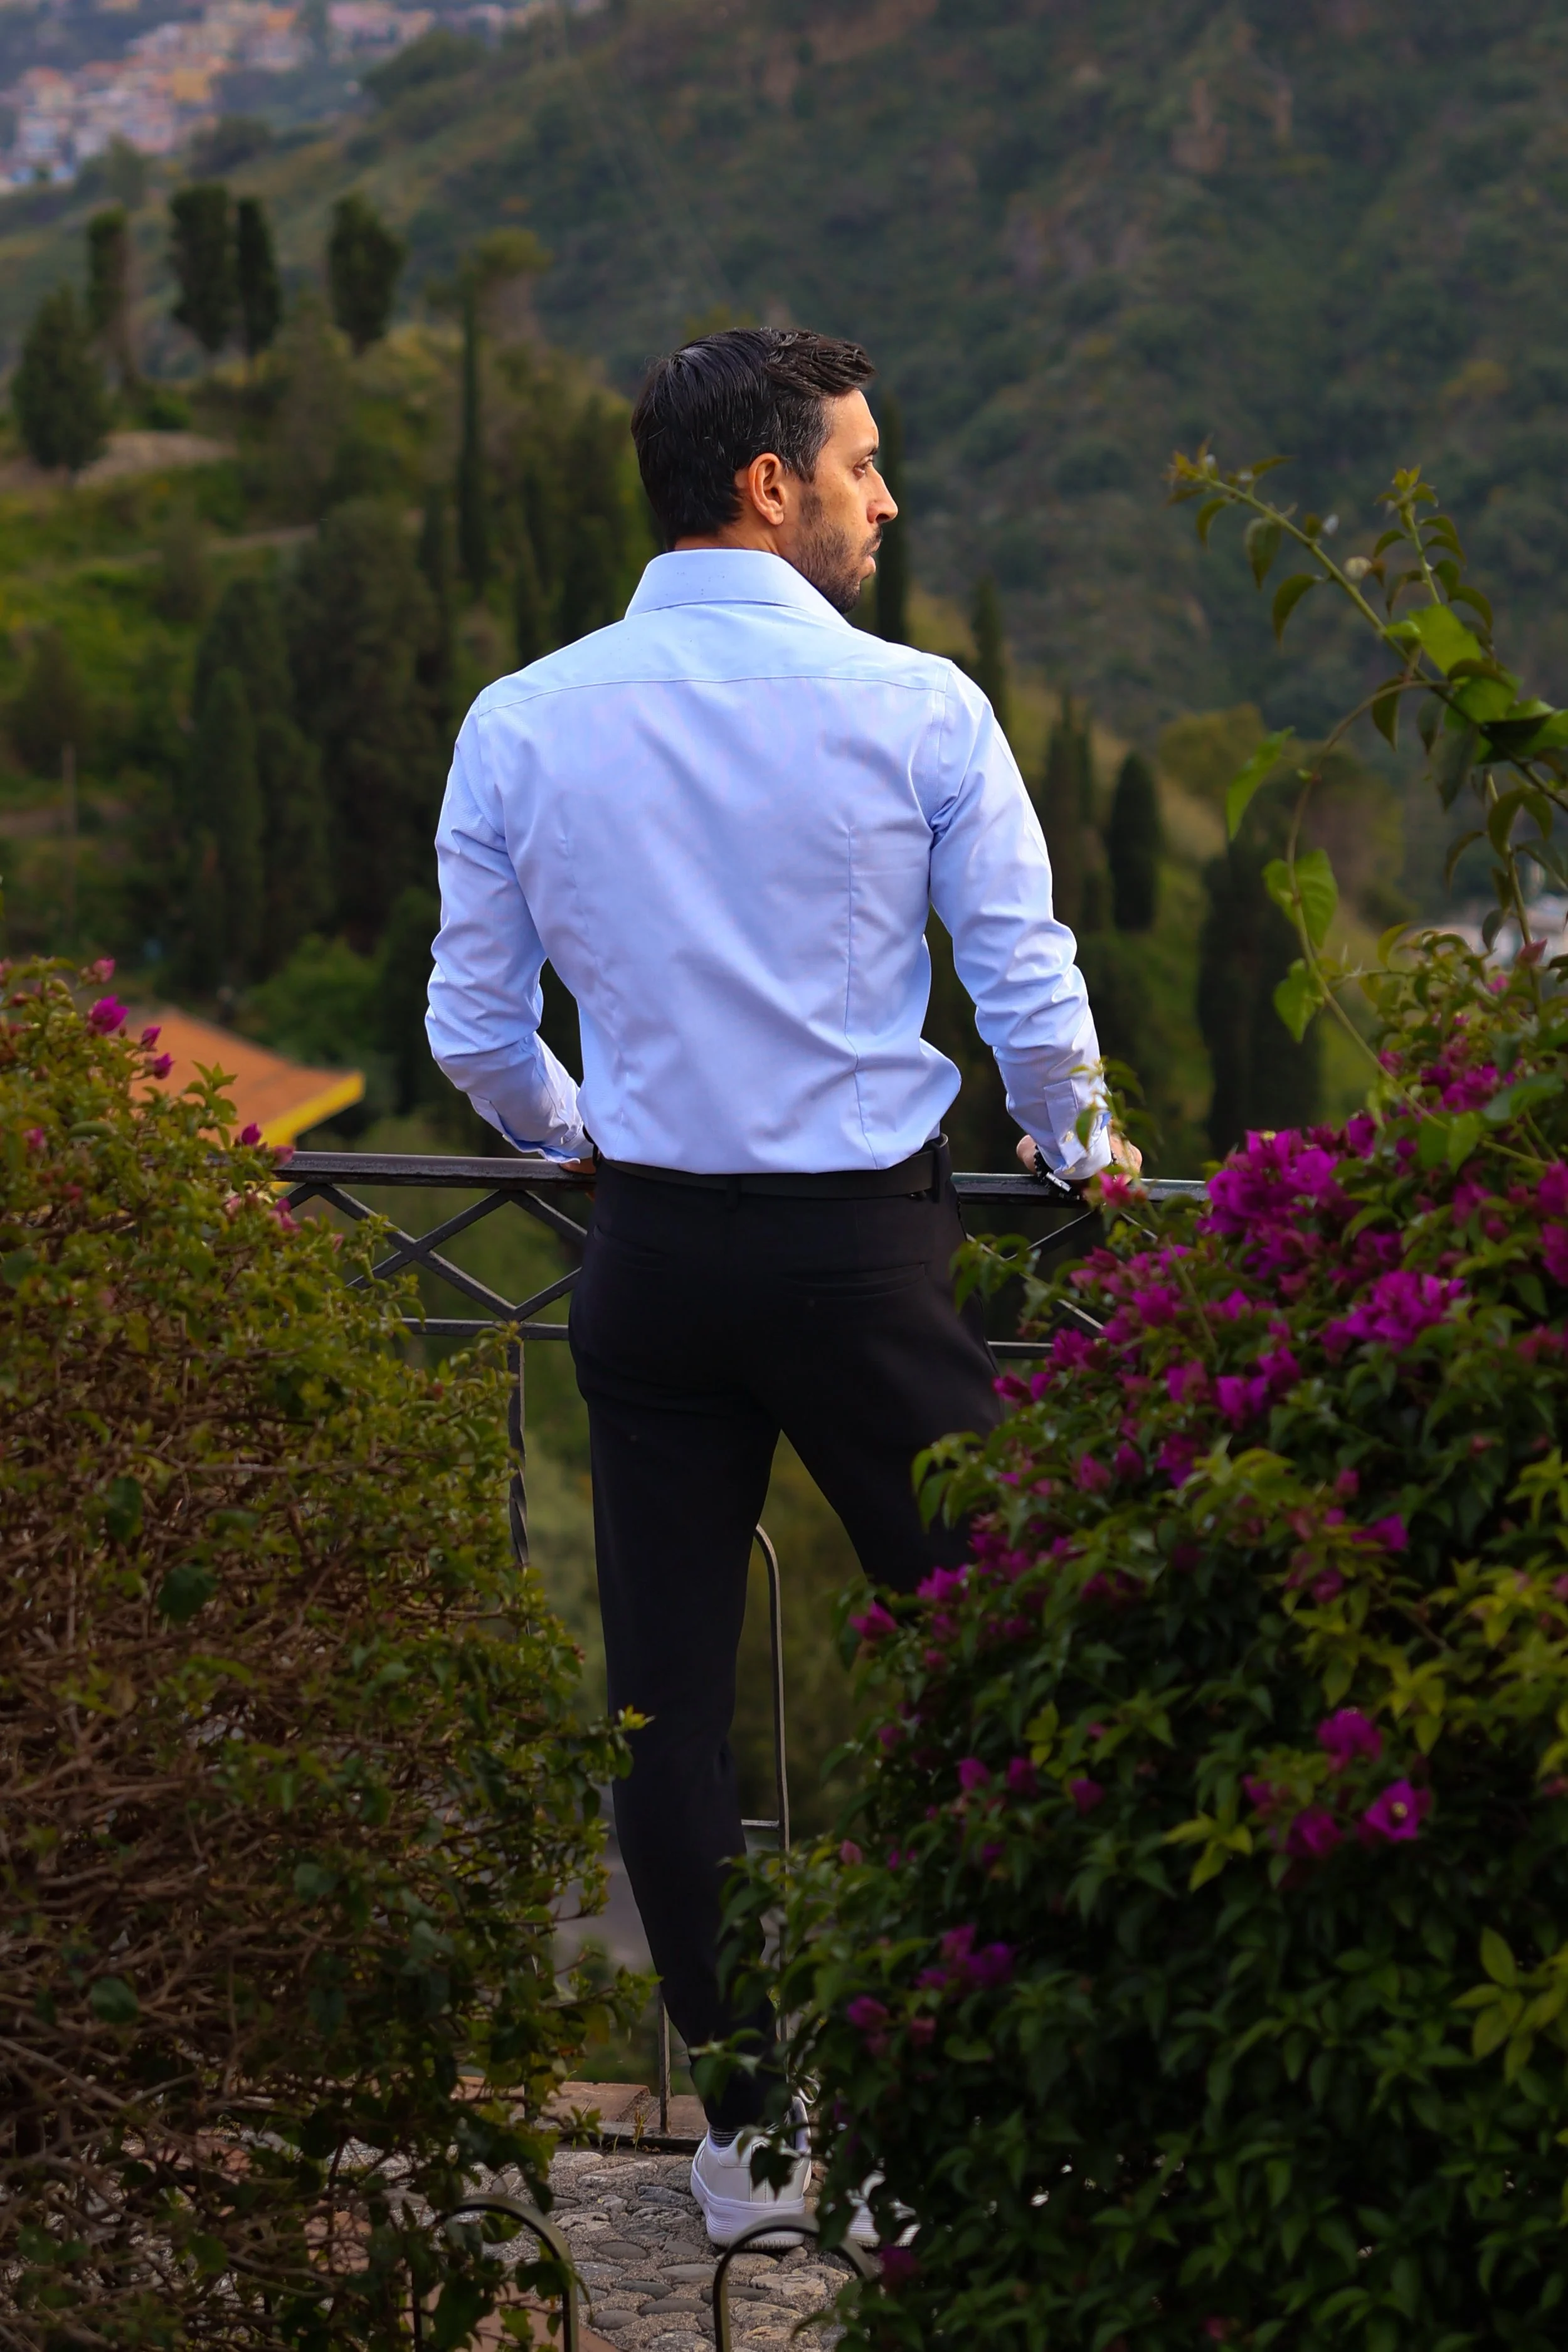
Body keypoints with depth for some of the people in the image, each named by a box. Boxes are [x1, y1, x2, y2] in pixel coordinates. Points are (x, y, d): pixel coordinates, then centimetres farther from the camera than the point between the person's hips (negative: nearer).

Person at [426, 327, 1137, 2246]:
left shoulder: (520, 724, 1)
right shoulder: (917, 710, -7)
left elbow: (472, 1030, 7)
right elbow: (1033, 999, -4)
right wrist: (1076, 1147, 17)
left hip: (650, 1247, 3)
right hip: (867, 1243, -3)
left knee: (668, 1690, 8)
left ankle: (747, 2124, 14)